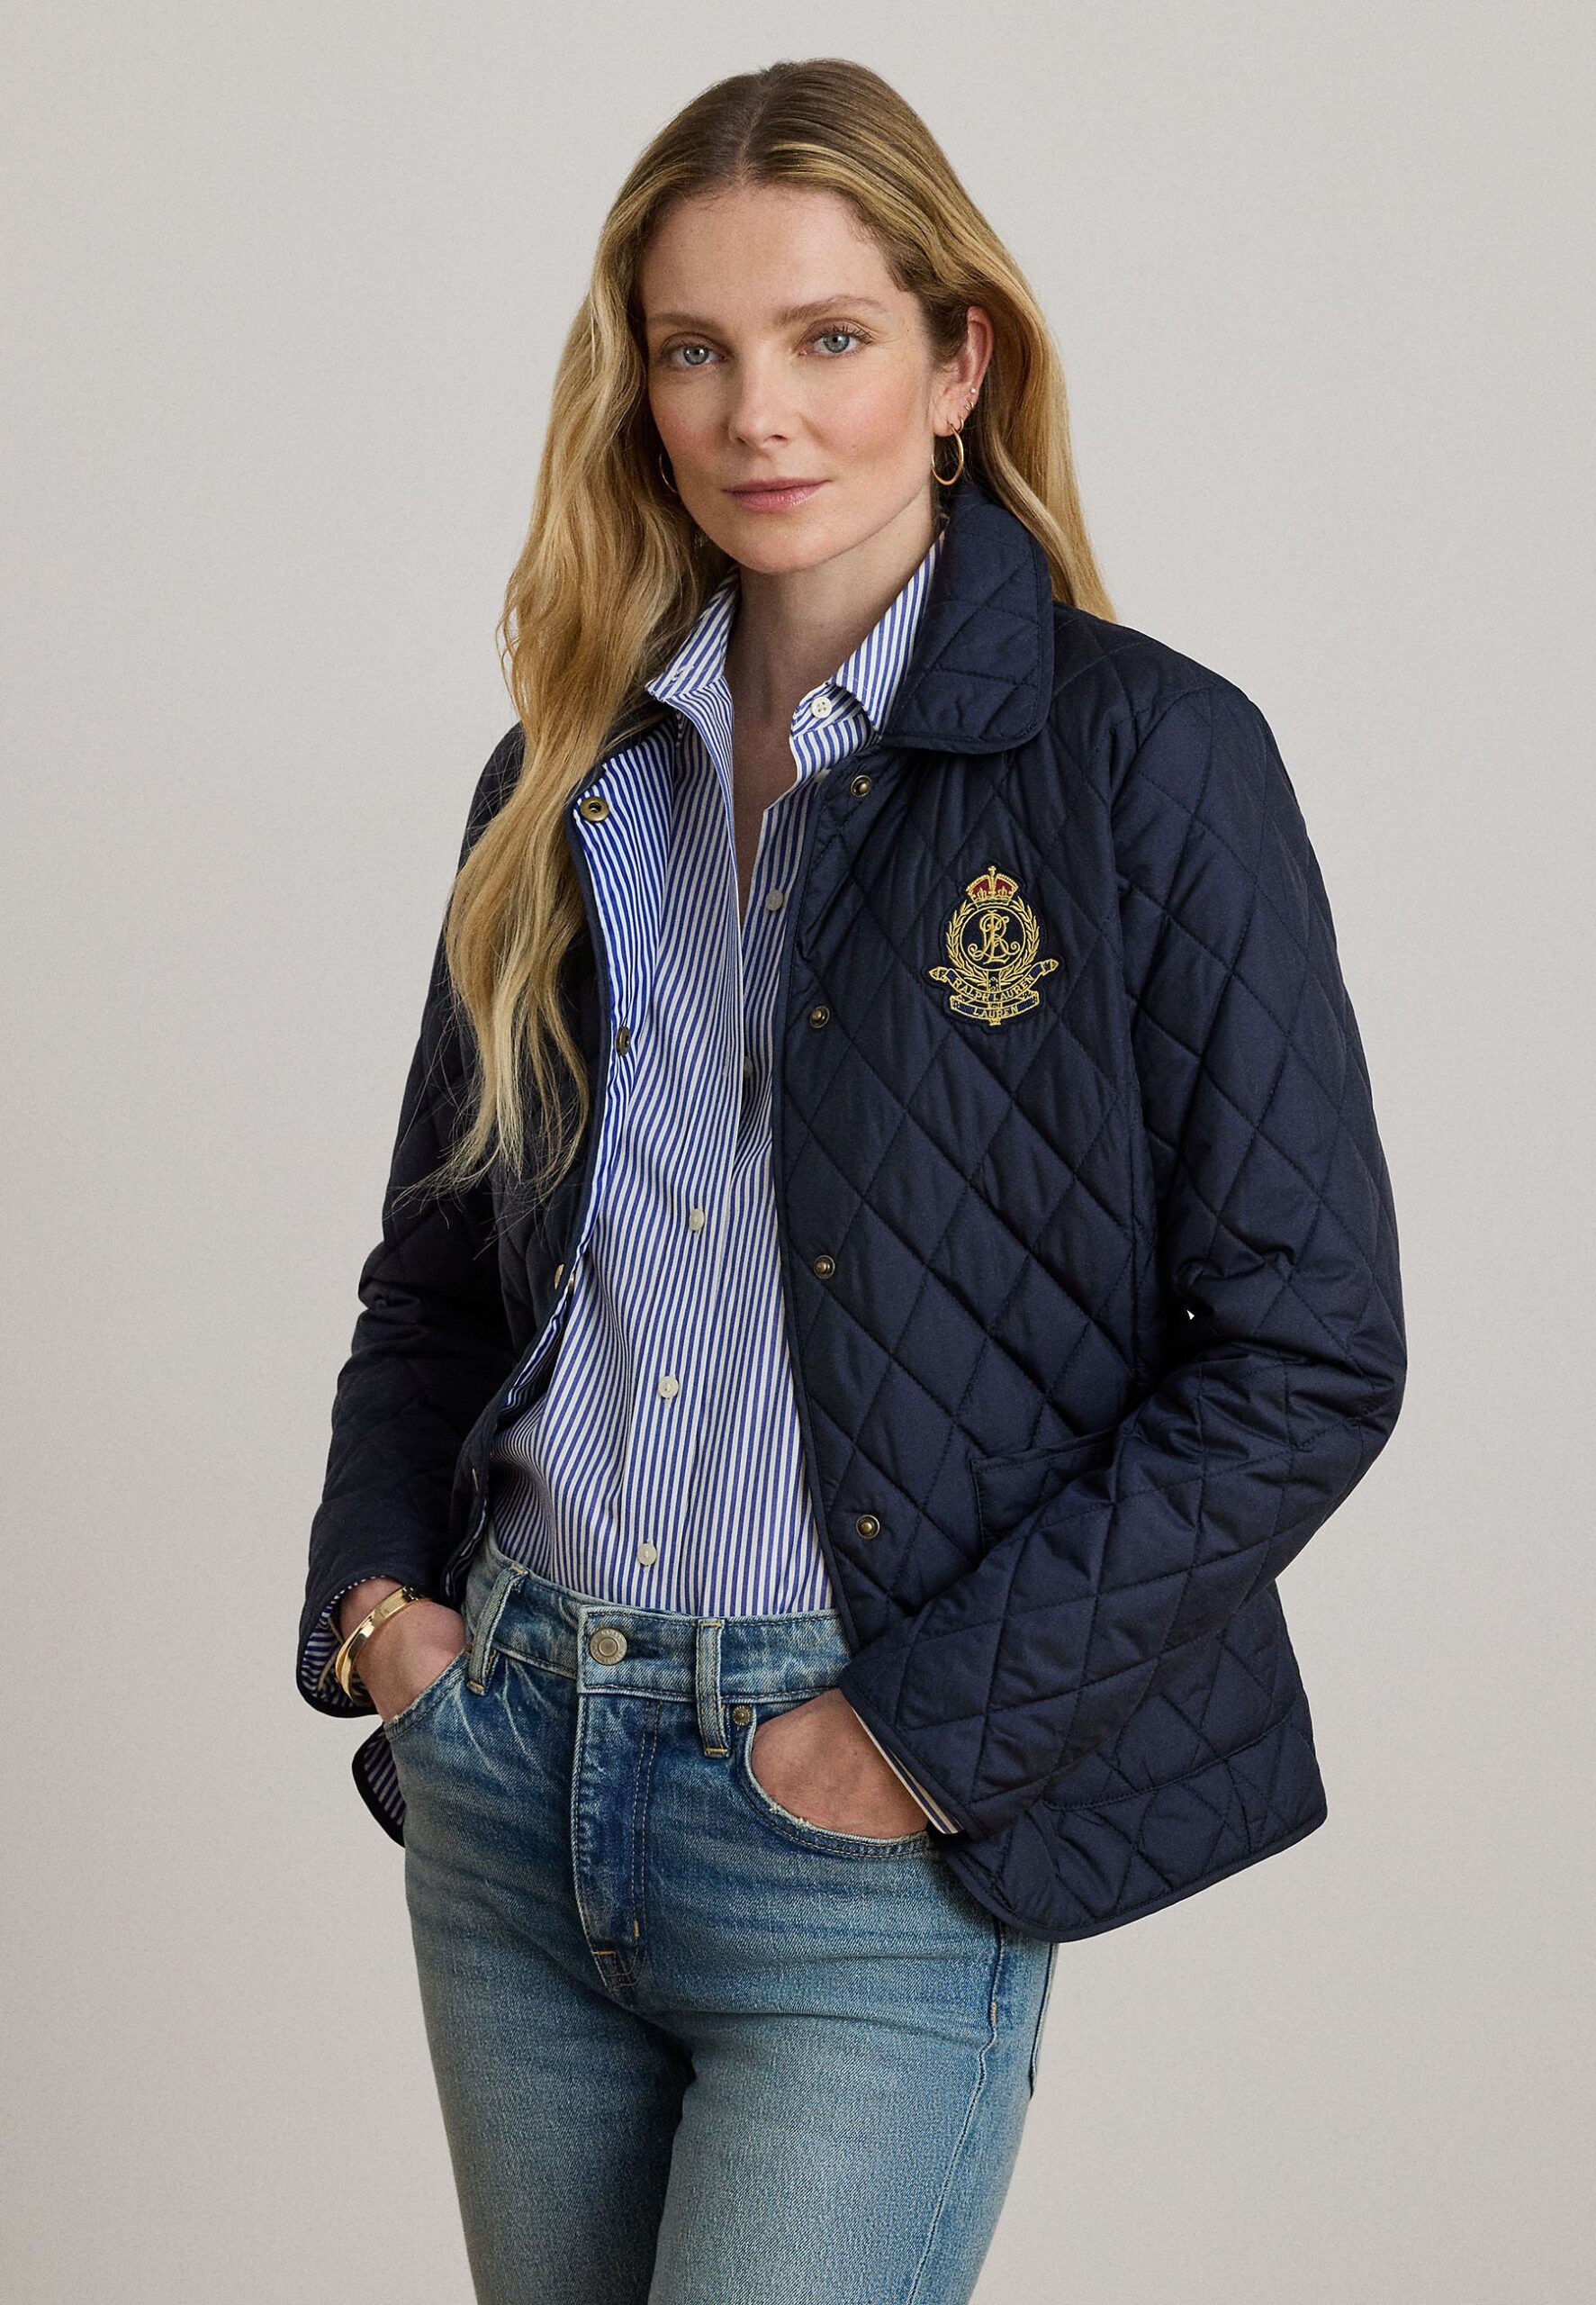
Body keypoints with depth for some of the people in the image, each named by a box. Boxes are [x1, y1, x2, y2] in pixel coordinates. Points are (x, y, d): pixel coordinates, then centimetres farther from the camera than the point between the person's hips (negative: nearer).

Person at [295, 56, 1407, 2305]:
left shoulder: (1152, 758, -8)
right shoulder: (571, 781, 9)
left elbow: (1307, 1350, -10)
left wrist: (933, 1728, -13)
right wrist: (376, 1587, 2)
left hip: (865, 1858, -5)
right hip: (508, 1780, 5)